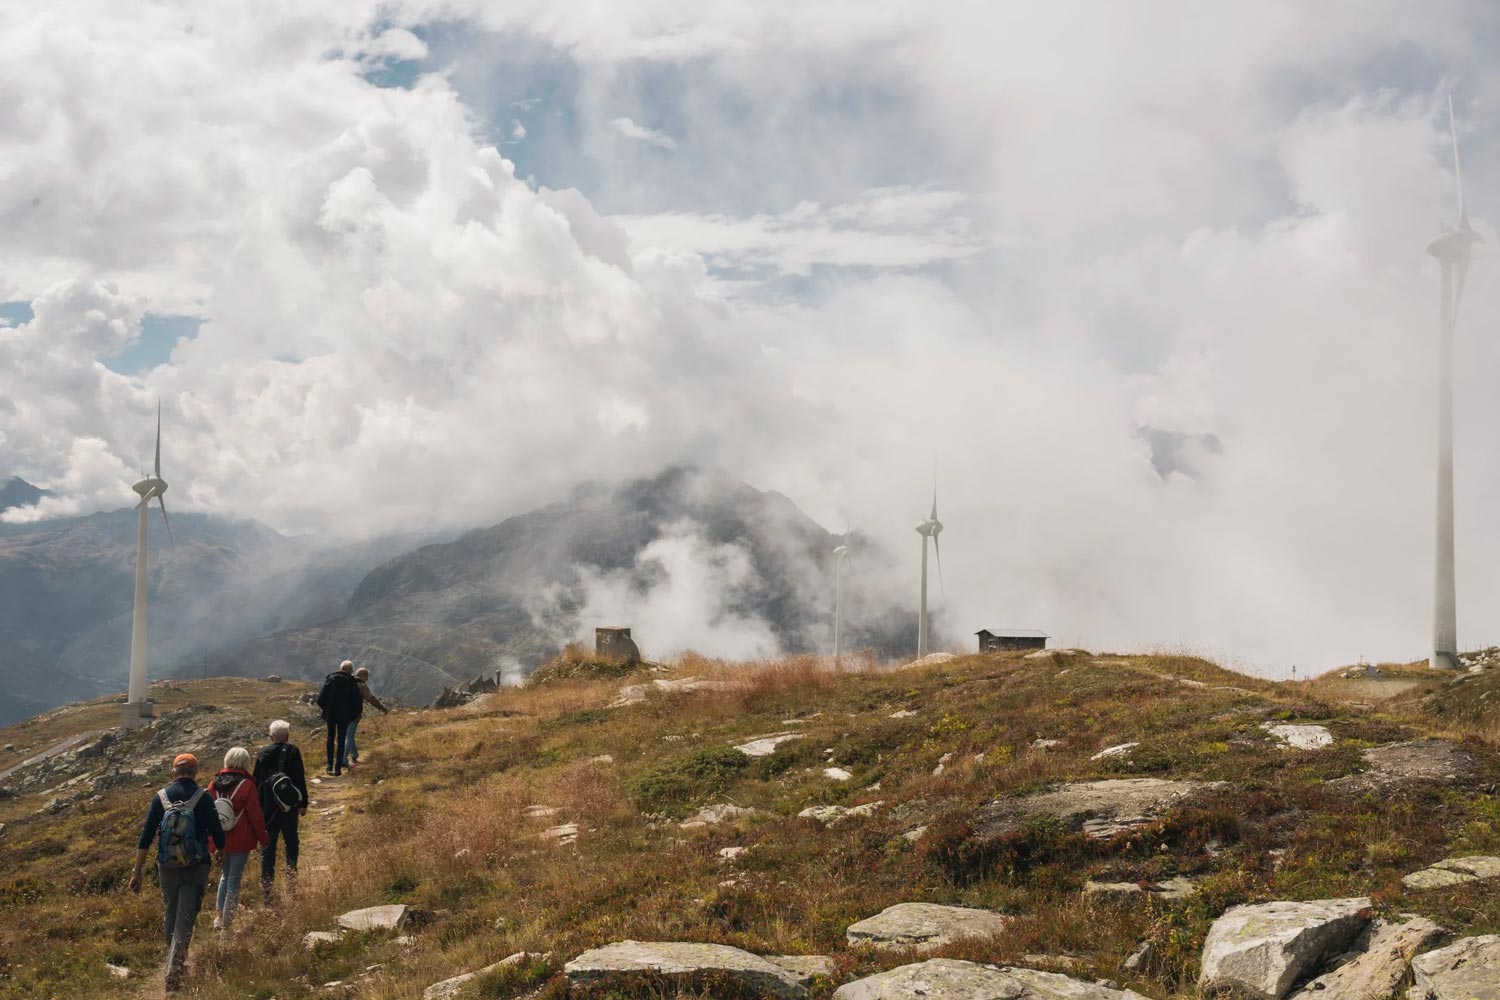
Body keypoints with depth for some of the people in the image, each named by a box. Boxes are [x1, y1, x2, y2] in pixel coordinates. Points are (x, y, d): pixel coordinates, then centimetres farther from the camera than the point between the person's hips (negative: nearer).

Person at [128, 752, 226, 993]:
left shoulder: (160, 798, -2)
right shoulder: (203, 798, -8)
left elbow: (145, 838, -4)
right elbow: (217, 834, -5)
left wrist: (137, 872, 0)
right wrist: (220, 848, 18)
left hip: (167, 867, 3)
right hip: (196, 868, -2)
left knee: (171, 916, 20)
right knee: (185, 919, -1)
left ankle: (176, 961, 38)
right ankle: (173, 975, -12)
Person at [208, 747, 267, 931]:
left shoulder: (214, 784, 2)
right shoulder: (247, 785, -13)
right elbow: (255, 815, -10)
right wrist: (263, 838, 2)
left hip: (220, 840, 5)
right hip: (240, 841, -5)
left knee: (225, 875, 21)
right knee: (235, 878, 2)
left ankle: (218, 915, 11)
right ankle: (227, 922, 2)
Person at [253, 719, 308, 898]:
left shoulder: (263, 753, -1)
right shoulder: (293, 752, -7)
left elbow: (256, 781, 4)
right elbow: (300, 780, -6)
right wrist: (303, 804, 1)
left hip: (267, 808, 2)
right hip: (289, 808, -1)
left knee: (268, 846, 7)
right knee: (291, 843, 12)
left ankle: (266, 884, 5)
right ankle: (291, 880, 6)